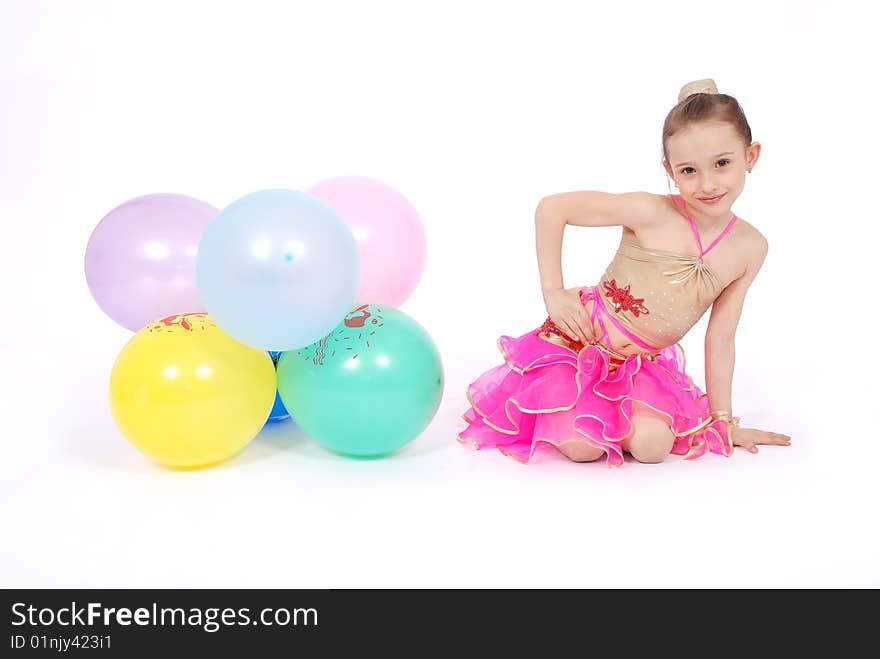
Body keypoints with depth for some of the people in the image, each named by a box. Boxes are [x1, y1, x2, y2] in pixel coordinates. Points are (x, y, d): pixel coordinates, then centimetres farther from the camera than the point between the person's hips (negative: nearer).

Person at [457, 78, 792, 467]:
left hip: (643, 362, 4)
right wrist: (553, 292, -14)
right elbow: (551, 208, -14)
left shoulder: (751, 248, -6)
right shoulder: (652, 213, -19)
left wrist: (723, 420, 7)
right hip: (581, 337, -3)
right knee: (584, 448, -20)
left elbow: (720, 338, 3)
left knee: (653, 446, -21)